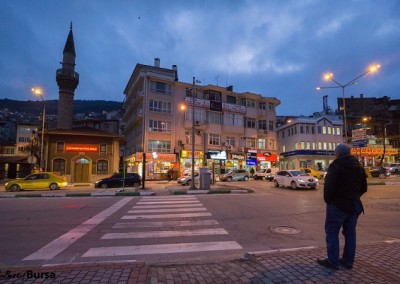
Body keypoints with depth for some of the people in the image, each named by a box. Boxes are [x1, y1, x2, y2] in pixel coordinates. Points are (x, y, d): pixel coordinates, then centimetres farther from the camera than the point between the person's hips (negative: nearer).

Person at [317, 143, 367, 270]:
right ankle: (348, 261, 24)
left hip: (338, 205, -7)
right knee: (350, 233, 15)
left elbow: (329, 186, -22)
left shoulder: (336, 166, -16)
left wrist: (327, 200, -6)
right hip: (354, 205, 8)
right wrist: (353, 198, 17)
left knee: (332, 232, 2)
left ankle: (332, 261, 6)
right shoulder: (359, 167, 9)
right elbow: (363, 188, 14)